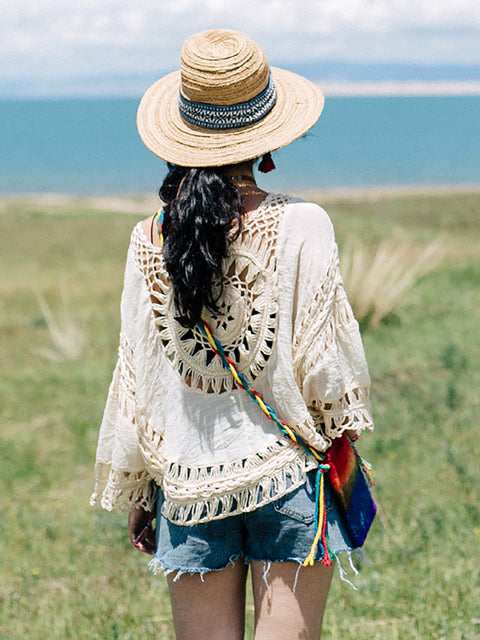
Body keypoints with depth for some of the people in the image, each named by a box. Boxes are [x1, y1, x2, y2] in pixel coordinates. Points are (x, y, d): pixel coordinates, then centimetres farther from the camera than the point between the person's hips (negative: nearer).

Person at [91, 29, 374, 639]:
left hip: (188, 484, 2)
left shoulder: (150, 239, -2)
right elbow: (323, 361, -9)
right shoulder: (301, 227, -10)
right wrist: (344, 429, 13)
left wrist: (134, 496, 13)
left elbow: (134, 379, 3)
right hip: (287, 474, -2)